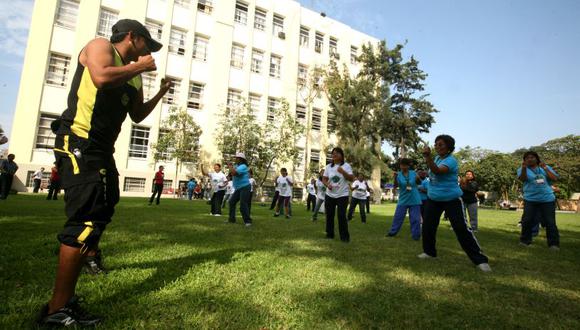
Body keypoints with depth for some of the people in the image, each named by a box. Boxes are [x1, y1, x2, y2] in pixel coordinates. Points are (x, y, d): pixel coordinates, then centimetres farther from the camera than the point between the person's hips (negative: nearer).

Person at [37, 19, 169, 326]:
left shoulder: (134, 77, 20)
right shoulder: (100, 46, -1)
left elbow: (137, 115, 24)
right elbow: (102, 77, -24)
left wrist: (160, 94, 17)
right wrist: (139, 66, -10)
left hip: (102, 148, 9)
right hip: (78, 142, -9)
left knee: (105, 206, 17)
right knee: (86, 218, -15)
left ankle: (89, 253, 39)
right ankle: (57, 310, -8)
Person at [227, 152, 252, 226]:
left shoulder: (243, 166, -16)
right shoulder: (237, 165, 14)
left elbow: (234, 173, -28)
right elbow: (232, 174, 11)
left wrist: (230, 167, -11)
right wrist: (231, 167, -3)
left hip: (245, 187, -10)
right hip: (238, 188, 10)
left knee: (243, 205, -13)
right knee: (231, 202, 11)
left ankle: (248, 221, -6)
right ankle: (232, 219, 21)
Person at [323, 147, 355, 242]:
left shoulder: (346, 166, -4)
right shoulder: (328, 166, 5)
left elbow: (351, 179, -9)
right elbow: (324, 179, 6)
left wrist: (343, 172, -24)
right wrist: (327, 184, -15)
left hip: (342, 195, -4)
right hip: (329, 195, 4)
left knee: (341, 216, -7)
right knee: (329, 215, 8)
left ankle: (344, 236, 4)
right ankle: (329, 234, 22)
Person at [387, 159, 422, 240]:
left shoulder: (413, 173, -2)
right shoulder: (398, 174, -6)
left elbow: (419, 183, 12)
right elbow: (395, 186, -15)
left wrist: (418, 178, -10)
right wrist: (395, 178, -30)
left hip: (414, 200, 0)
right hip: (403, 200, 0)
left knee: (415, 219, 4)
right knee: (397, 217, 6)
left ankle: (416, 235, 14)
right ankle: (392, 232, 20)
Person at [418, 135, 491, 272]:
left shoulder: (451, 160, -19)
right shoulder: (437, 158, 6)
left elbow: (437, 171, -38)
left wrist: (428, 157, -49)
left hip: (451, 199, -7)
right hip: (433, 199, 7)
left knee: (462, 229, -9)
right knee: (427, 226, 6)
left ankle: (480, 259, 1)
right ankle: (429, 251, 24)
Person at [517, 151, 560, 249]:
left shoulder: (545, 167, 10)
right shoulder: (522, 169, 1)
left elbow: (555, 178, -1)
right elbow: (522, 179, -20)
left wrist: (545, 169, -12)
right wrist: (524, 168, -36)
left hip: (547, 199, 1)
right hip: (530, 200, -1)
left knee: (550, 222, 2)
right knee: (527, 220, -1)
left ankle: (554, 243, 10)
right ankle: (525, 241, 11)